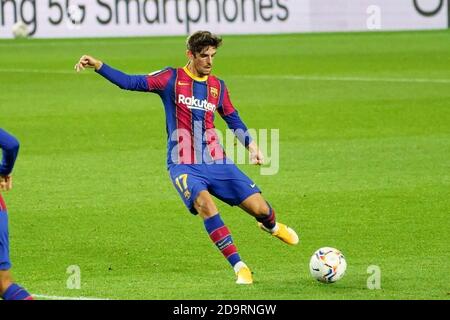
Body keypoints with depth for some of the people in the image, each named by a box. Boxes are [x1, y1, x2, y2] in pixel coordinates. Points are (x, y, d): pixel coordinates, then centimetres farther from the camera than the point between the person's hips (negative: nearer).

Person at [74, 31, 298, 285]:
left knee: (259, 207, -4)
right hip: (183, 165, -3)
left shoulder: (218, 87, 10)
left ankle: (271, 225, 37)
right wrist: (98, 65, -19)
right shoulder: (172, 79, -1)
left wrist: (251, 145, 15)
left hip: (216, 162, 4)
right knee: (204, 202, -33)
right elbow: (130, 82, -9)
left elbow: (233, 119, 24)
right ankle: (239, 267, -27)